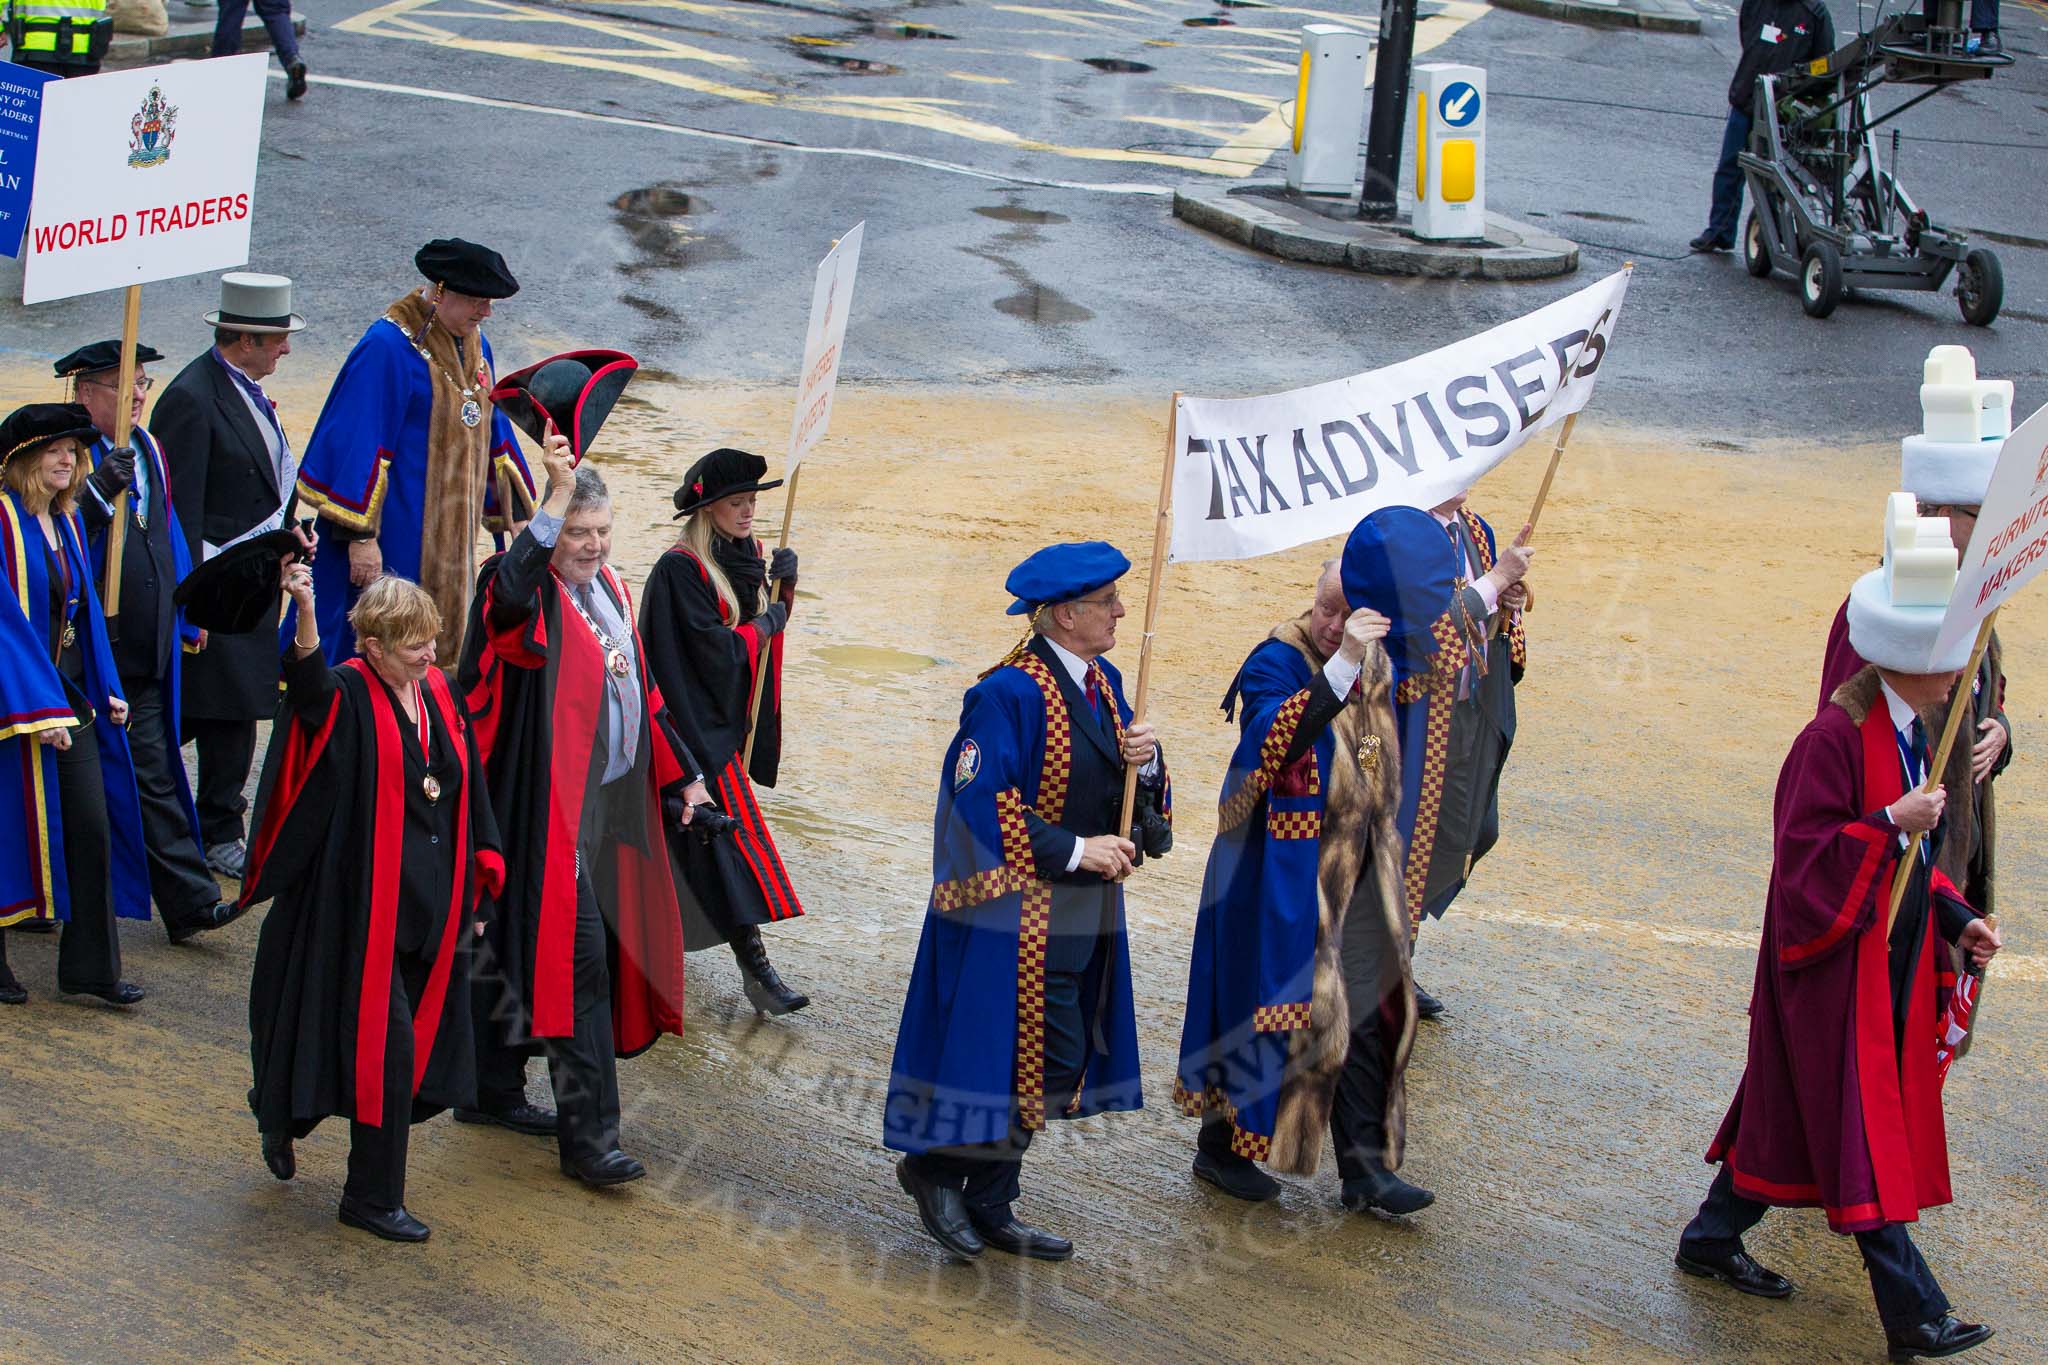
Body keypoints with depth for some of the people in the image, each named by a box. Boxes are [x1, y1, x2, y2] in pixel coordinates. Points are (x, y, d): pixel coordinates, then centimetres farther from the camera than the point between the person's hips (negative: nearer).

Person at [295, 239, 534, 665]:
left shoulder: (473, 343, 9)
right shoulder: (388, 346, -16)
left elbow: (492, 433, 18)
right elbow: (360, 442, -18)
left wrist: (517, 517, 15)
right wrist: (361, 534, -21)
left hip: (449, 532, 8)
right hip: (394, 531, -8)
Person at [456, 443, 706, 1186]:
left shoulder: (611, 594, 12)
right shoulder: (534, 597, -13)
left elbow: (641, 692, 21)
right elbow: (507, 592, -40)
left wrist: (681, 774, 19)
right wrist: (556, 497, -42)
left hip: (614, 802, 8)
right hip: (552, 805, -8)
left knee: (521, 945, 17)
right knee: (578, 954, -11)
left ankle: (495, 1088, 29)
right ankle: (586, 1132, -10)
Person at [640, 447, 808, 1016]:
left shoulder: (744, 555, 9)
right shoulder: (681, 568, -17)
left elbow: (770, 620, 11)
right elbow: (712, 648, -20)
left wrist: (784, 585, -7)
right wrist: (763, 626, -8)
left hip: (729, 718, 8)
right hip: (698, 723, -8)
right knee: (732, 828, -13)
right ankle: (754, 966, -17)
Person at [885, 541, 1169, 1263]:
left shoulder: (1103, 684, 10)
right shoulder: (1010, 693, -18)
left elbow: (1139, 795, 17)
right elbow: (978, 798, -22)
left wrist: (1145, 761, -7)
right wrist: (1073, 849, -21)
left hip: (1082, 916, 9)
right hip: (1020, 913, -9)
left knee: (1058, 1066, 13)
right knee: (1041, 1062, -10)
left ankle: (988, 1205, 24)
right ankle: (936, 1168, 9)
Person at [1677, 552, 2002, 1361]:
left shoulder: (1917, 731, 7)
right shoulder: (1837, 737, -22)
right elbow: (1804, 854, -22)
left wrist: (1954, 918, 8)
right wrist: (1890, 826, -28)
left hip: (1893, 954, 9)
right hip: (1839, 961, -9)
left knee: (1793, 1108, 17)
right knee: (1862, 1130, -4)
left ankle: (1713, 1240, 30)